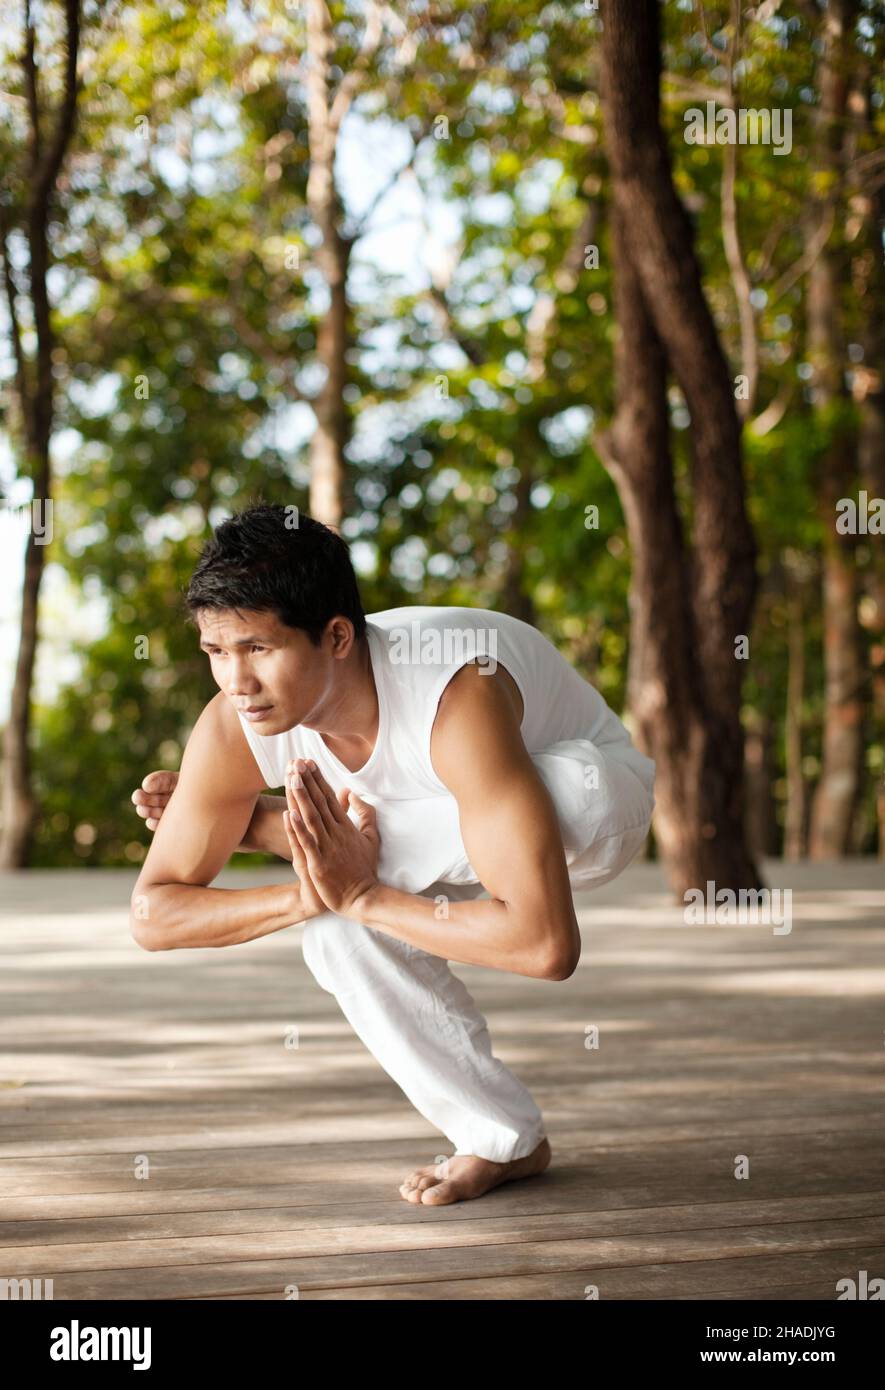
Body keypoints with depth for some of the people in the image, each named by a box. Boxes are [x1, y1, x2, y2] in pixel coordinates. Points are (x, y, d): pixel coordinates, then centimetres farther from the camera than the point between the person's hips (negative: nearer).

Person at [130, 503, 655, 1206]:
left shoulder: (455, 699, -42)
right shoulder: (231, 733, -24)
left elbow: (547, 945, -46)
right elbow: (153, 912, -13)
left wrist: (362, 896, -39)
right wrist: (304, 896, -30)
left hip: (593, 791, -6)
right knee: (339, 936, -20)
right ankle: (506, 1140, -5)